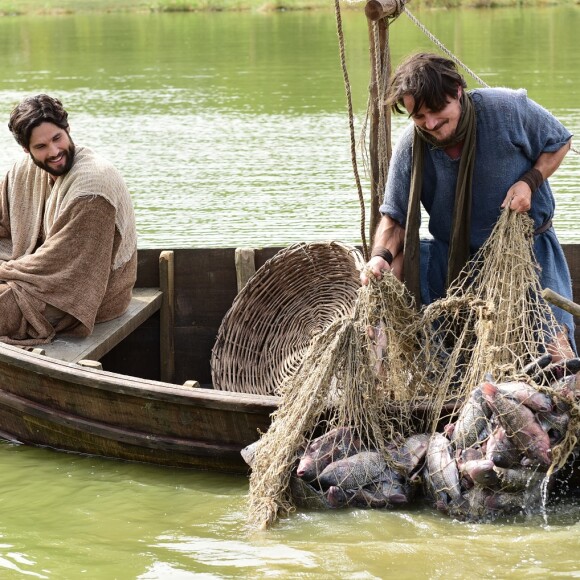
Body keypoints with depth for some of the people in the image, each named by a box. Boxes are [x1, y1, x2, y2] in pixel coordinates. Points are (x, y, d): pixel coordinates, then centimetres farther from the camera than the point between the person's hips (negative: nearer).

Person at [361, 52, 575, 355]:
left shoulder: (507, 108, -18)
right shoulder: (410, 147, -12)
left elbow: (560, 142, -1)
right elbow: (395, 217, -6)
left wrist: (529, 182, -18)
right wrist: (381, 256, -28)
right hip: (453, 257, 2)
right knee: (390, 270, -22)